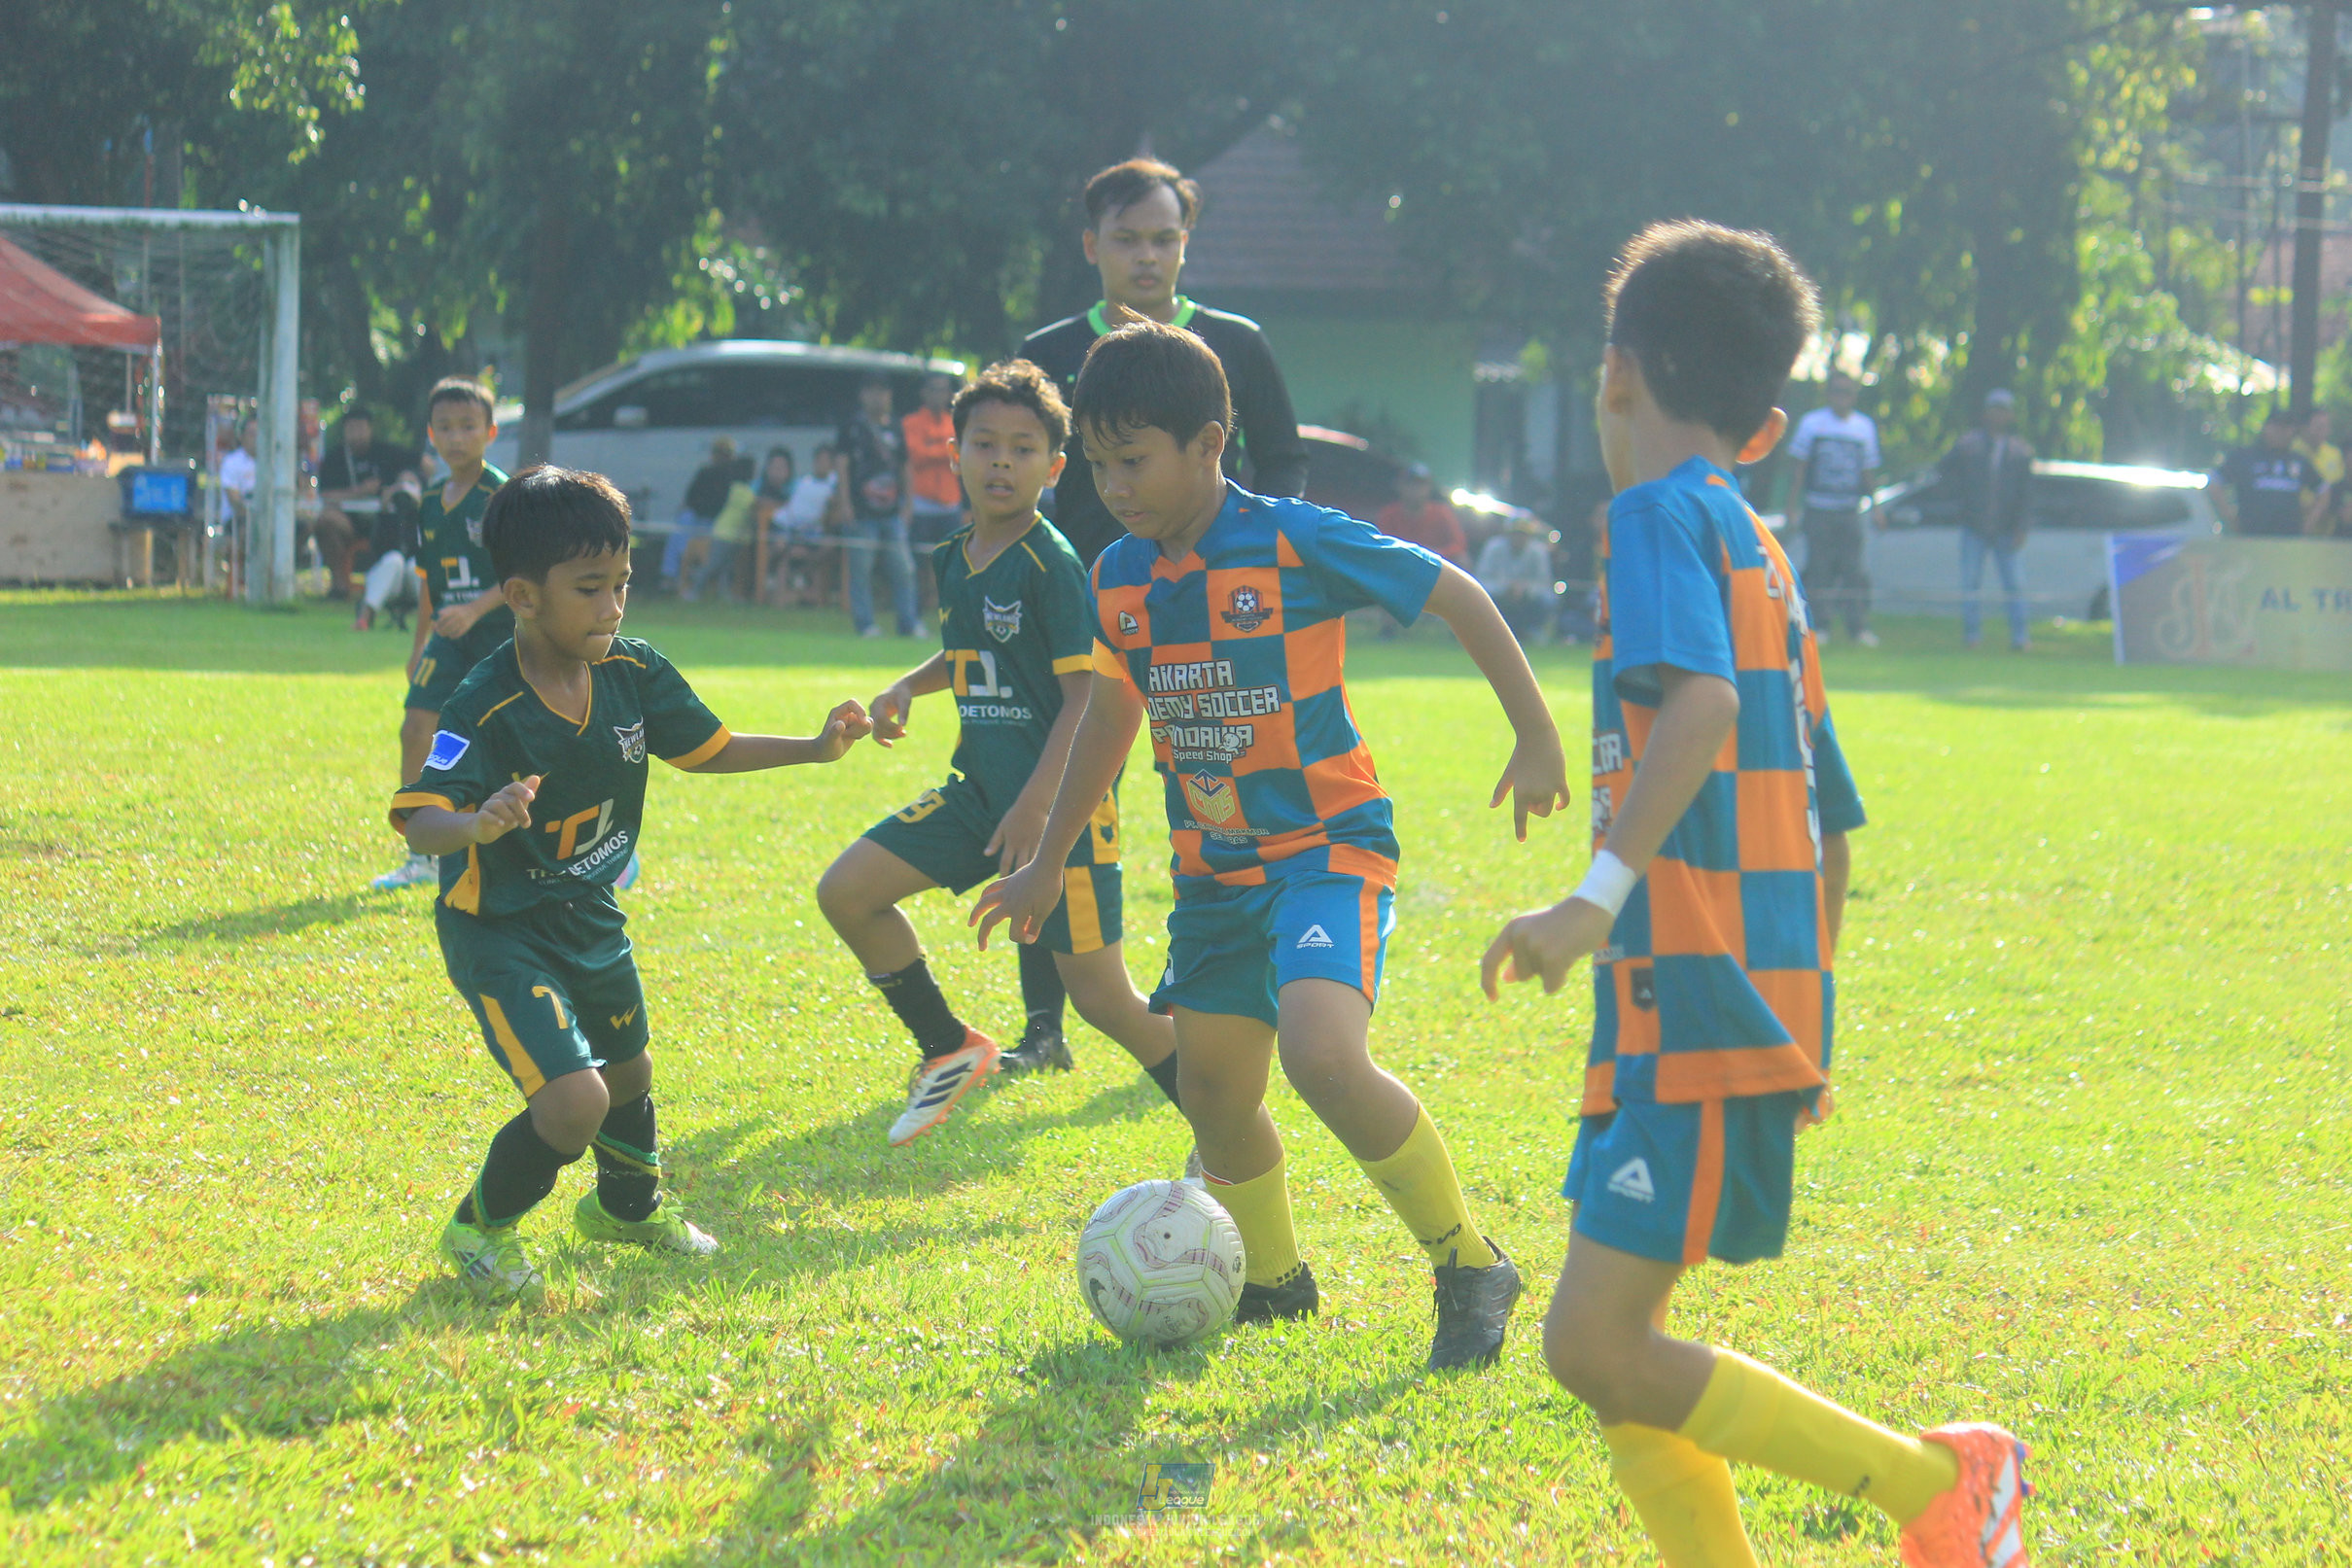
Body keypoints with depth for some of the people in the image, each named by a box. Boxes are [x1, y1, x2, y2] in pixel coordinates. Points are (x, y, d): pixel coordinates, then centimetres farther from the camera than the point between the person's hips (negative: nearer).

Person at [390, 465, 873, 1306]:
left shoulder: (635, 675, -10)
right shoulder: (486, 708, -29)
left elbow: (706, 748, 8)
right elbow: (419, 817, -38)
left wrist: (814, 748, 2)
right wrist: (477, 826, -58)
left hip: (590, 919, 7)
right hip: (499, 930, -7)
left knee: (628, 1076, 28)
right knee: (573, 1101, -21)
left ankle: (627, 1205, 59)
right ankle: (479, 1229, 6)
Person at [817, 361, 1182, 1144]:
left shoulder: (1053, 565, -15)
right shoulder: (954, 561, 8)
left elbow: (1088, 692, -18)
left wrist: (1036, 805, -23)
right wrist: (908, 687, 8)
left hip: (1059, 803, -8)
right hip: (980, 789, 8)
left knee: (1101, 995, -8)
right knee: (847, 892, 4)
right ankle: (949, 1050, 19)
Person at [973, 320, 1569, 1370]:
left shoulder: (1299, 543, -16)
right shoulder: (1121, 578, 4)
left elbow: (1458, 597, -7)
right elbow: (1111, 713, 20)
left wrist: (1537, 739, -7)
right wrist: (1048, 864, 25)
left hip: (1327, 847, -7)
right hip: (1213, 870, 7)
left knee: (1323, 1055, -27)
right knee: (1212, 1089, 8)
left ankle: (1470, 1266, -12)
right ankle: (1273, 1279, 34)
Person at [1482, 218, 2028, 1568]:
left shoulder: (1660, 514, -7)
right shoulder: (1764, 556, 20)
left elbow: (1703, 700, -27)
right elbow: (1833, 827, 24)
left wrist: (1602, 895, -34)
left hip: (1697, 1002, -9)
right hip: (1761, 999, 9)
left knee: (1599, 1346, -12)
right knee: (1617, 1355, 9)